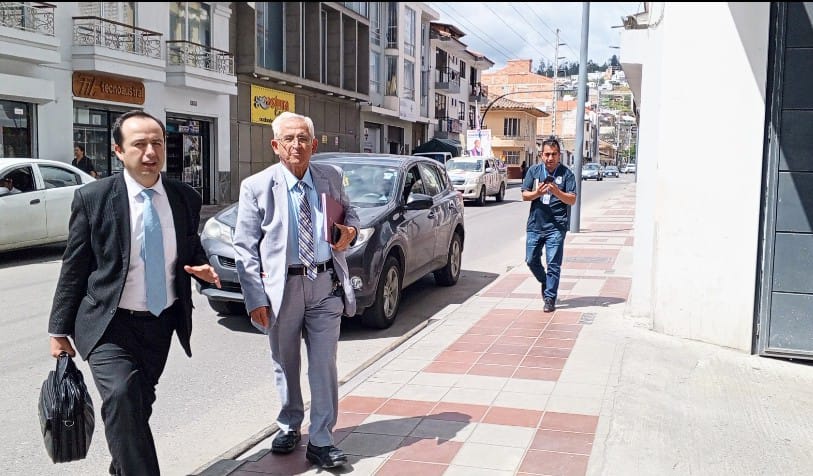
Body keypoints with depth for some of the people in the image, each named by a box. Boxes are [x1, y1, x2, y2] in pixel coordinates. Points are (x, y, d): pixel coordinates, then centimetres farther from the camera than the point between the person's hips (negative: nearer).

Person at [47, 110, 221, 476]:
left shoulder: (186, 198, 0)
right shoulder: (92, 198, -10)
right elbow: (73, 268, -4)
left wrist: (203, 268, -8)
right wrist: (59, 330, -2)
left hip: (161, 323, 4)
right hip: (109, 323, -4)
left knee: (140, 404, 16)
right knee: (121, 397, -24)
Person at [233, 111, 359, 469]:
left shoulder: (331, 177, 3)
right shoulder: (256, 187, -6)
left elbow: (348, 212, 21)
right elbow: (245, 248, -6)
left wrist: (349, 231, -4)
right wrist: (255, 298, -12)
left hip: (326, 284, 2)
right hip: (282, 286, -1)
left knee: (324, 365, 2)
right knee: (285, 364, 15)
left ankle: (321, 442, 13)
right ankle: (289, 426, 36)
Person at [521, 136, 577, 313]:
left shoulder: (566, 173, -1)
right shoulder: (534, 170, 6)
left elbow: (572, 199, -6)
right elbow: (525, 195, 5)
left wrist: (557, 192, -23)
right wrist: (537, 193, -15)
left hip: (556, 227, -3)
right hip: (535, 224, 4)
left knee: (553, 264, -4)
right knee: (531, 260, 9)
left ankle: (550, 298, 5)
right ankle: (546, 283, 36)